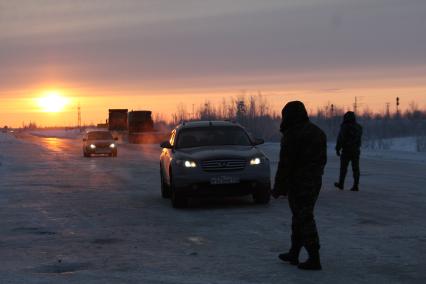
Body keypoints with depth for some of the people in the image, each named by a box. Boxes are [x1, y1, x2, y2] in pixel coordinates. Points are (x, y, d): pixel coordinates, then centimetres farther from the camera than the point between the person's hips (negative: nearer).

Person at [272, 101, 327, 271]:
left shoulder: (292, 135, -16)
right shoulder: (317, 132, 11)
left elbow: (285, 164, -16)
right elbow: (322, 159, 15)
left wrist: (278, 188, -10)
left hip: (298, 183, -8)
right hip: (315, 181, 8)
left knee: (304, 219, -4)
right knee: (300, 216, 17)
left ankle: (314, 259, -4)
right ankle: (293, 254, 25)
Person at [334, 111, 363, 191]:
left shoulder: (345, 127, -12)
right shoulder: (359, 127, 6)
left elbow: (340, 139, -12)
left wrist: (337, 149, -4)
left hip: (346, 151, -5)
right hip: (356, 151, 5)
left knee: (343, 168, 7)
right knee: (356, 169, 3)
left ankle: (341, 184, 16)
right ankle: (356, 186, 0)